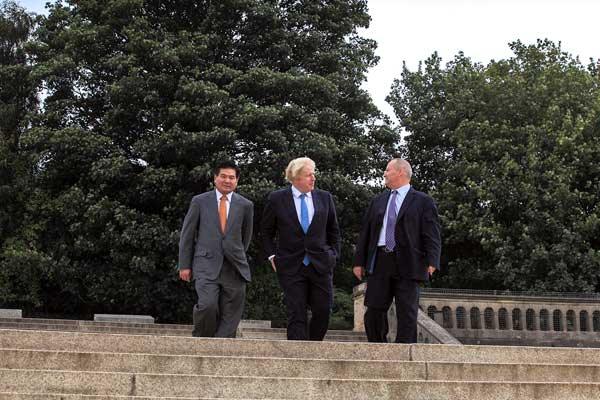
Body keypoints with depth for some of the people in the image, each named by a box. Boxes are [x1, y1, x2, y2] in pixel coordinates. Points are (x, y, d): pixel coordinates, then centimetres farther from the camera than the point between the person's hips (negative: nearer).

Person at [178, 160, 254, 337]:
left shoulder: (246, 205, 8)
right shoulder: (199, 201, 6)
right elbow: (187, 235, 7)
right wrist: (185, 265, 4)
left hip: (234, 268, 2)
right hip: (207, 265, -2)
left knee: (230, 319, -1)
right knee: (208, 305, -21)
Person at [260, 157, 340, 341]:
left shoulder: (325, 197, 7)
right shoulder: (277, 199, 0)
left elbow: (333, 231, 16)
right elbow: (265, 231, 10)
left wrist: (333, 255, 8)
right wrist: (272, 256, 3)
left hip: (321, 264, 2)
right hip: (291, 266, -2)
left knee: (323, 311, 1)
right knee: (296, 315, -4)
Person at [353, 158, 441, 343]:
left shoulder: (423, 201, 5)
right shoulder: (378, 201, 20)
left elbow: (432, 235, -3)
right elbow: (365, 232, 17)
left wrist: (431, 262, -17)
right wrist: (359, 261, 9)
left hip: (407, 264, -4)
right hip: (379, 262, 4)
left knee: (407, 314, -2)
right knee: (374, 311, 2)